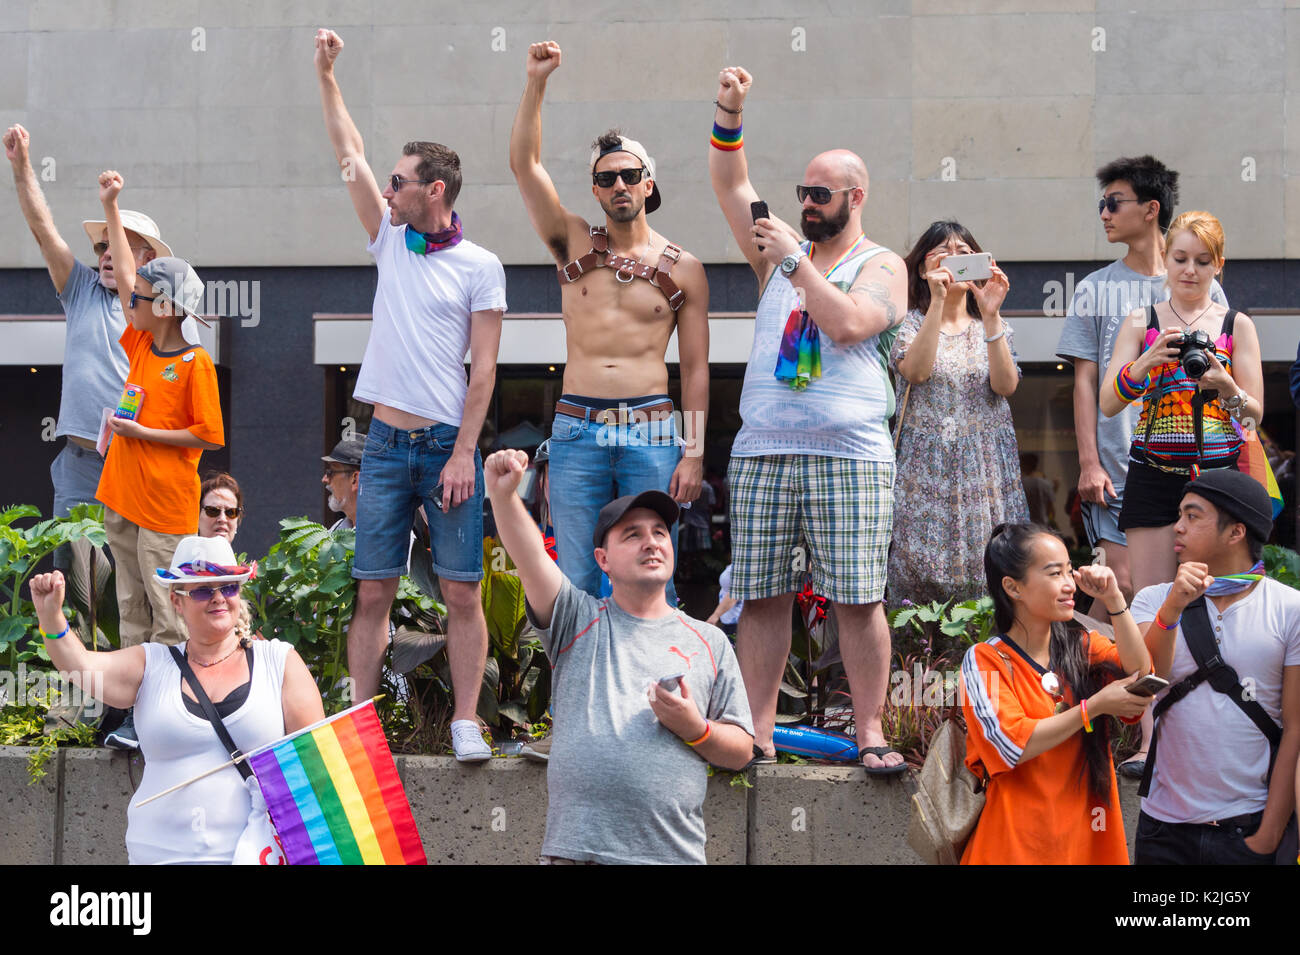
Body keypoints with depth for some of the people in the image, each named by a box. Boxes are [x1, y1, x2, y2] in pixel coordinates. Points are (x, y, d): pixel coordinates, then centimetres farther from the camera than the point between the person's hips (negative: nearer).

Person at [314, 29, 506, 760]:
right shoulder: (392, 243, 11)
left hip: (447, 445, -4)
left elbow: (483, 370, -6)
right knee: (373, 592, 3)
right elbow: (351, 155, 15)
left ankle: (466, 722, 0)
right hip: (387, 443, 4)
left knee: (462, 592, -4)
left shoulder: (480, 267, -2)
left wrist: (463, 453, -13)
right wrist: (327, 77, 13)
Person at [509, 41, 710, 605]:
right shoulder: (575, 243, 10)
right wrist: (537, 82, -10)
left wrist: (694, 453, -2)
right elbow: (524, 163, 0)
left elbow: (696, 368, 7)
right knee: (575, 582, 0)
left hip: (652, 431, -1)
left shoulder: (682, 269, 7)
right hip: (576, 430, 1)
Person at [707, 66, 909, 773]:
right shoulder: (781, 251, 18)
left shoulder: (881, 265, 5)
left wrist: (794, 262, -10)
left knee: (857, 598, -6)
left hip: (850, 455, -4)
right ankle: (757, 733, 6)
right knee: (762, 595, 2)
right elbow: (730, 187, 11)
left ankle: (871, 733, -1)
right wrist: (728, 114, -1)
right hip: (763, 450, 4)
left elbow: (848, 323, -13)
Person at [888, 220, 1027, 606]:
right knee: (922, 575, -9)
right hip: (926, 467, -2)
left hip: (985, 467, 2)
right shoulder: (909, 323, 6)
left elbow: (1006, 385, -6)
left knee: (985, 575, -6)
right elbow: (915, 371, -15)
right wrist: (937, 302, -20)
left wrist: (990, 315, -15)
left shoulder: (993, 326, 11)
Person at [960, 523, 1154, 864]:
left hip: (1088, 835, 4)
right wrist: (1096, 706, -16)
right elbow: (1013, 744, -17)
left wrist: (1114, 600, -15)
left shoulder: (1085, 647, 8)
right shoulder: (985, 660, -6)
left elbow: (1138, 672, -10)